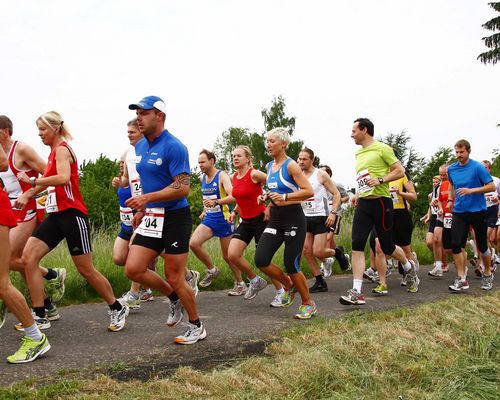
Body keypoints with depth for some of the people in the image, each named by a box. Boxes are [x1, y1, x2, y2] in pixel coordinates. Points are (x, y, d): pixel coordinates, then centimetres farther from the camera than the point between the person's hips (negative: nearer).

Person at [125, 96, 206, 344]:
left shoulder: (173, 147, -16)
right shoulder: (140, 147, 10)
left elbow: (183, 187, -21)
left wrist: (147, 198, -26)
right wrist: (142, 209, 20)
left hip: (175, 218, -8)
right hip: (152, 218, 8)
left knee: (175, 278, -1)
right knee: (133, 269, -1)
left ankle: (196, 327, 21)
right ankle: (174, 298, 23)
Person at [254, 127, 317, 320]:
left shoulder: (290, 165, -11)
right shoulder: (270, 166, 11)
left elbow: (309, 191, -17)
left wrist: (284, 197, -24)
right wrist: (266, 197, 8)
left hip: (293, 219, -7)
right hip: (276, 219, 7)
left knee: (291, 265, -4)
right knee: (261, 260, -7)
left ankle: (308, 304, 19)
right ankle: (289, 285, 20)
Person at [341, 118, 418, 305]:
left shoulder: (382, 148, -5)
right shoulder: (358, 153, 18)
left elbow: (400, 171, -7)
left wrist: (380, 180, -19)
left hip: (380, 202, -6)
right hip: (363, 204, 6)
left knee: (387, 246, 5)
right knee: (357, 245, -8)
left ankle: (409, 268, 37)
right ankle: (356, 292, -11)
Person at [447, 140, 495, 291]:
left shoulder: (477, 167, -9)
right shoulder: (451, 169, 5)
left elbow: (491, 186, -12)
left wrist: (471, 191, -21)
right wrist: (450, 200, 16)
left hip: (478, 211, -3)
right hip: (459, 212, 3)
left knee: (482, 246, 7)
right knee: (456, 244, -11)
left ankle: (488, 275, 30)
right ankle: (461, 279, -5)